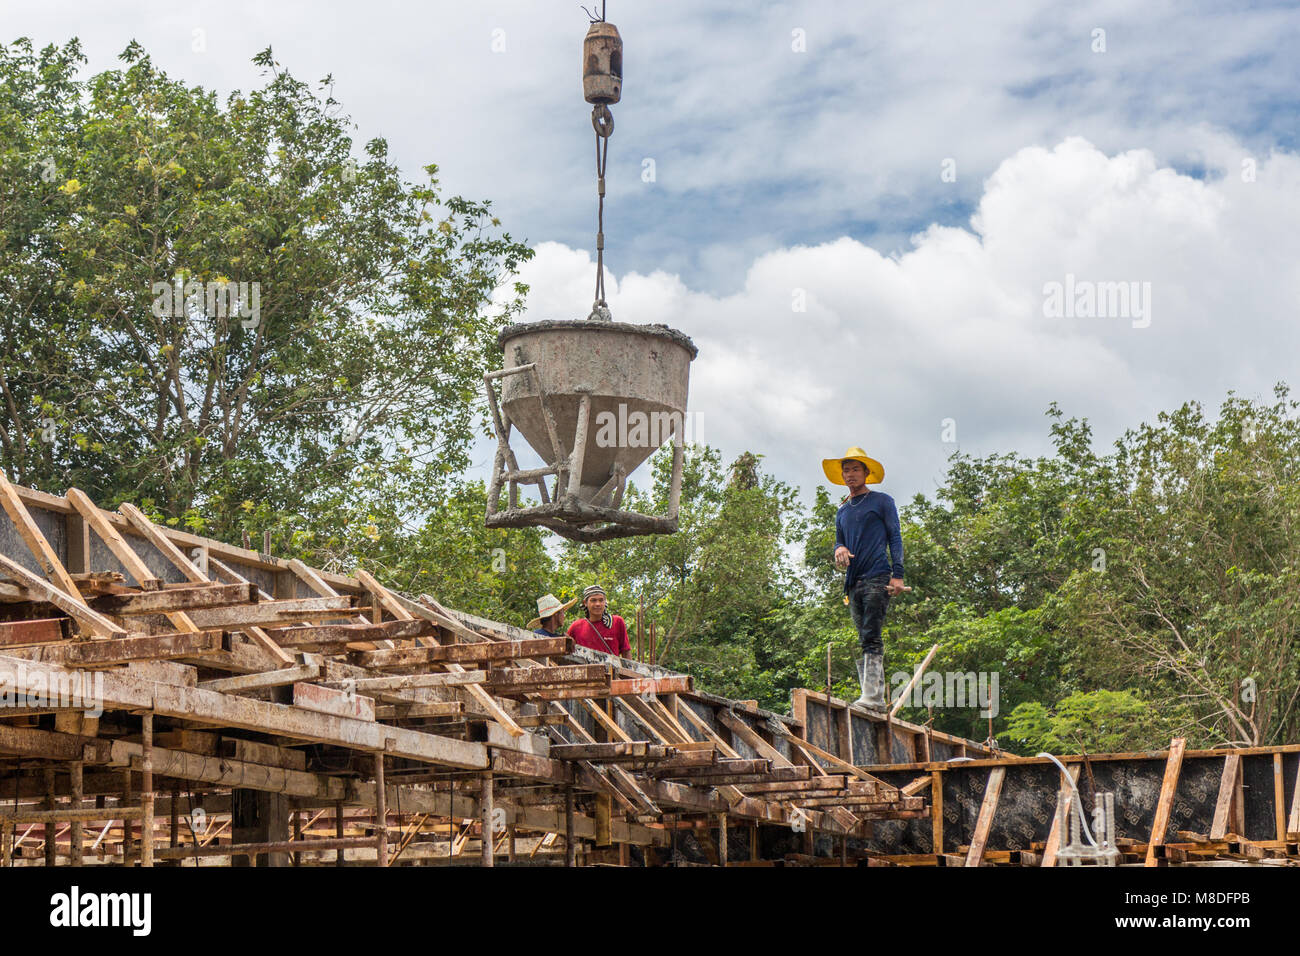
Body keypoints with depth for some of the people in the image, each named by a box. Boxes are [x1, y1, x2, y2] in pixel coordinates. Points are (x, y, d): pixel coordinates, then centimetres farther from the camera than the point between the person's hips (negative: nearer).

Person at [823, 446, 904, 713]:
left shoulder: (882, 501, 6)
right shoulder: (842, 511, 22)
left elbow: (895, 538, 1)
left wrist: (897, 575, -9)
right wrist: (839, 549, -1)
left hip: (877, 578, -6)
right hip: (853, 581, 6)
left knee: (871, 638, -16)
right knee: (864, 641, 3)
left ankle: (873, 696, -24)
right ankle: (876, 698, 2)